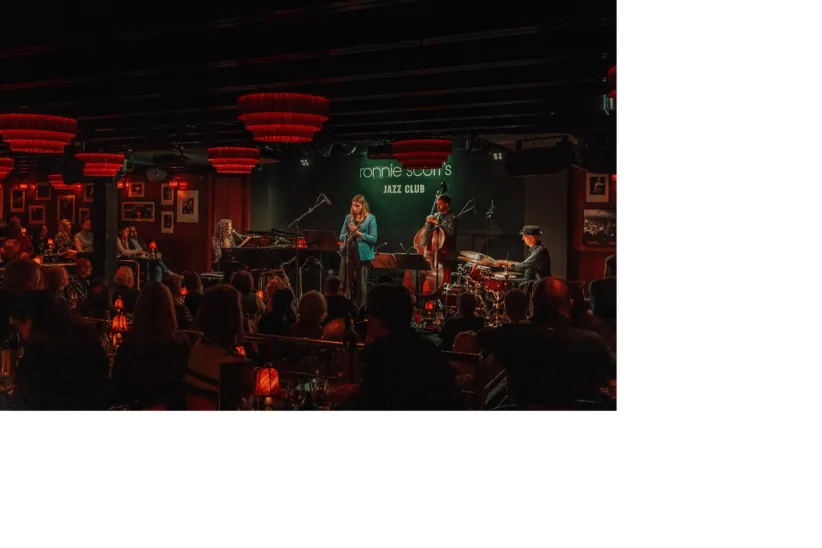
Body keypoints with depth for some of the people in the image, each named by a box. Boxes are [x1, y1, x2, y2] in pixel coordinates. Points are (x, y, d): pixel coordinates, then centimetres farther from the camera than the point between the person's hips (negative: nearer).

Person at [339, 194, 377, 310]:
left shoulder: (370, 218, -2)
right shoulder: (348, 217, 10)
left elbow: (373, 238, -8)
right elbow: (341, 236, 12)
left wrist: (358, 233, -16)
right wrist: (349, 232, -9)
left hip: (363, 255, -4)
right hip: (348, 253, 4)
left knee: (360, 284, 3)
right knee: (344, 283, 4)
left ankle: (359, 310, 13)